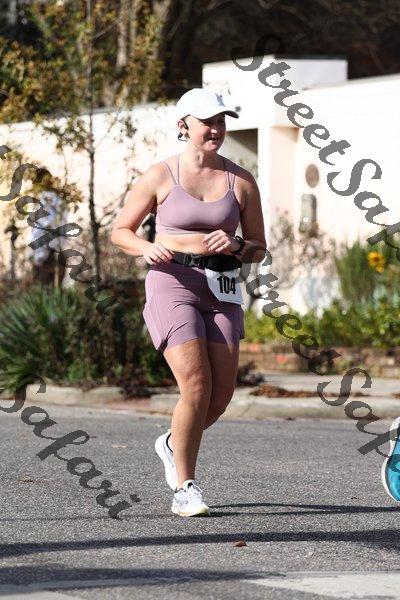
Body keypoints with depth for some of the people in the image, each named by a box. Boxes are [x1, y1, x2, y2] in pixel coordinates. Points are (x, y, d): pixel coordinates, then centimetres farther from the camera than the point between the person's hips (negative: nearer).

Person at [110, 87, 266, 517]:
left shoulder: (241, 182, 7)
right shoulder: (161, 176, 0)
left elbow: (259, 249, 12)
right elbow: (120, 231, 8)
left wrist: (235, 246, -10)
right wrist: (147, 248, -13)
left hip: (221, 290, 4)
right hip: (172, 284, -4)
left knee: (221, 395, 0)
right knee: (197, 388, -17)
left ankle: (172, 445, 33)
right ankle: (183, 489, -2)